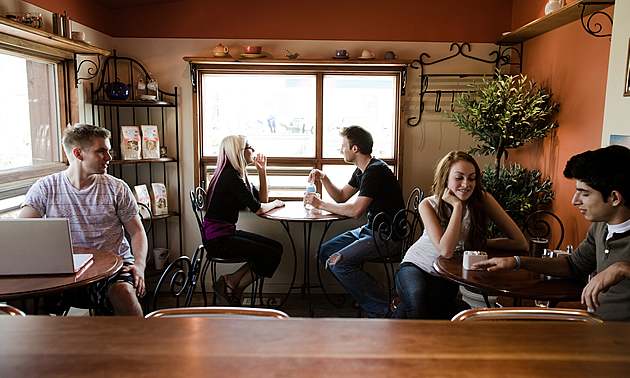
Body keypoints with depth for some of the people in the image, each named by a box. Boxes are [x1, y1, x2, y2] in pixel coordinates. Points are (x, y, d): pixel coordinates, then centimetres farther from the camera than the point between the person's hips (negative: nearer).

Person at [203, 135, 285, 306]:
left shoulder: (238, 175, 12)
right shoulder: (231, 176, -18)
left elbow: (262, 199, 16)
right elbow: (258, 208, -17)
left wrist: (262, 171, 8)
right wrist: (275, 203, 4)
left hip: (228, 232, 10)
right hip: (217, 239, -10)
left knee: (277, 247, 1)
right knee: (273, 255, -15)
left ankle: (232, 281, 4)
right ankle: (234, 287, 2)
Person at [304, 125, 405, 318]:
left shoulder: (375, 171, -20)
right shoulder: (362, 170, 12)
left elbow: (355, 210, -27)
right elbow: (341, 197, 20)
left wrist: (320, 204, -16)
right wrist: (323, 178, 4)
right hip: (370, 230, 10)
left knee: (338, 262, -22)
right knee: (325, 252, 4)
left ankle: (382, 306, -7)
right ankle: (373, 289, 8)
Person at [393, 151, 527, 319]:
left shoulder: (482, 199, -10)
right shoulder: (428, 205, -13)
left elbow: (520, 243, -10)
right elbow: (446, 251, -28)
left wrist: (479, 243, -11)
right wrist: (457, 206, -25)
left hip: (446, 277, 1)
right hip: (415, 266, -1)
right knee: (418, 297, -34)